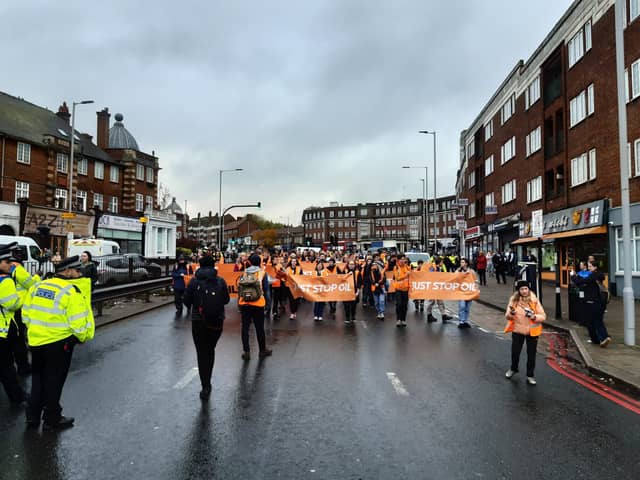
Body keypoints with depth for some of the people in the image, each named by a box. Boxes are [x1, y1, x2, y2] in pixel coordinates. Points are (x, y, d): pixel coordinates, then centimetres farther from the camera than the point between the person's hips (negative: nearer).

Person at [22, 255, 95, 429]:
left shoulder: (37, 286, 4)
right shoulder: (71, 291, -17)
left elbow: (26, 314, 10)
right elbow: (78, 322, -19)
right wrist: (83, 337, -1)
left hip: (36, 342, 6)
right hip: (59, 343, -6)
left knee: (38, 379, 22)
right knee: (54, 381, 9)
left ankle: (33, 415, 31)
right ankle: (52, 419, 21)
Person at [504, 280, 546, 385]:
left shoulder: (534, 300, -11)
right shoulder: (513, 300, -8)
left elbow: (543, 316, -10)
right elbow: (507, 317, -6)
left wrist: (534, 316, -29)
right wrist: (511, 313, -28)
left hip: (532, 332, -1)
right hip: (517, 330, 1)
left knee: (531, 354, 8)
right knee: (515, 352, 13)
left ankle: (530, 375, 26)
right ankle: (513, 369, 40)